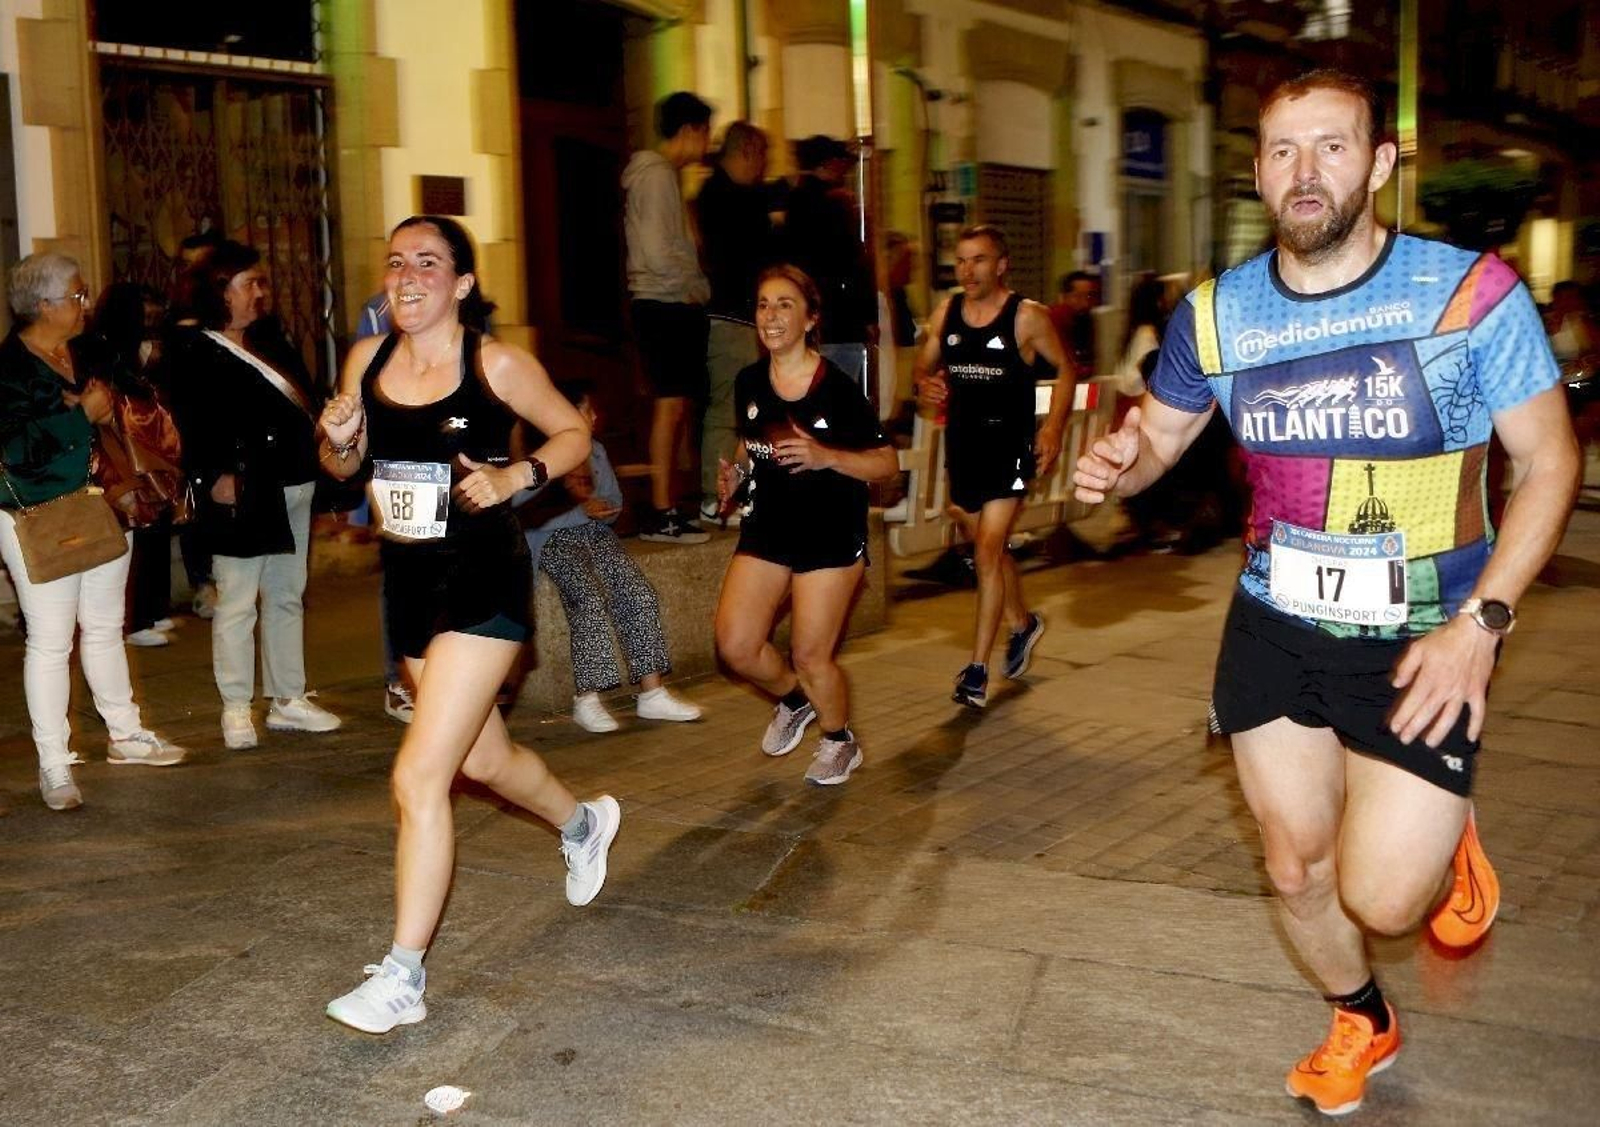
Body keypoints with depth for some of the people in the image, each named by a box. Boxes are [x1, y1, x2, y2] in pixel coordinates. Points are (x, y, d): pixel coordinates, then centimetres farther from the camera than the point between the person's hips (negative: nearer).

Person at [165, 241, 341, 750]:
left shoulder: (271, 347, 18)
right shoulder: (193, 352, -6)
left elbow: (304, 405, 18)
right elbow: (194, 424, -14)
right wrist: (214, 475, -23)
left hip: (292, 488, 8)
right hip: (244, 493, -8)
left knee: (287, 597, 13)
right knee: (236, 603, -2)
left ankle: (288, 700, 20)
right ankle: (236, 709, 5)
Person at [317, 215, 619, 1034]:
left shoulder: (497, 365, -12)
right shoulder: (367, 359, 2)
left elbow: (574, 434, 1)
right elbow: (343, 468, 14)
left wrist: (516, 475, -16)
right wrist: (338, 439, -9)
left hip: (483, 581, -7)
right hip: (408, 580, 7)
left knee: (418, 777, -13)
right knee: (483, 760, 23)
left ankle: (403, 978, -1)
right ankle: (583, 823, 54)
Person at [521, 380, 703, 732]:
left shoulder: (596, 452, 14)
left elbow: (613, 505, 19)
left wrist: (590, 500, -4)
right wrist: (580, 512, -19)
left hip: (597, 535, 6)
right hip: (554, 541, -6)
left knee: (640, 594, -15)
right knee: (590, 597, -30)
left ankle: (652, 693, -14)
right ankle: (585, 700, -26)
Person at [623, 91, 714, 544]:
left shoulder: (661, 175, 19)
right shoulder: (657, 176, -12)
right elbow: (658, 252, -20)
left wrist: (696, 289, 12)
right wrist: (699, 289, -9)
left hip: (673, 307, 10)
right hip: (666, 306, -10)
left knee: (676, 404, 11)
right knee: (670, 404, -10)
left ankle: (667, 505, 17)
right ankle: (661, 514, -8)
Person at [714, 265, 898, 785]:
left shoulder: (838, 388, -16)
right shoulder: (749, 382, -1)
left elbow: (887, 464, -12)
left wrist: (826, 457, -27)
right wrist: (735, 473, -3)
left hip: (831, 534, -5)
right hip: (767, 527, 5)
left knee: (810, 655, -2)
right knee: (735, 645, -4)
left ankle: (840, 742, 28)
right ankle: (794, 700, 29)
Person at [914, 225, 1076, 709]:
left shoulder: (1028, 316, -8)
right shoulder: (945, 313, 4)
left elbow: (1065, 369, 0)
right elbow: (924, 366, 15)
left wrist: (1053, 427, -12)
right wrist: (924, 385, -10)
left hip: (1009, 445, -6)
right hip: (961, 444, 6)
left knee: (988, 551, -12)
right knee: (988, 547, 20)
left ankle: (977, 669, -6)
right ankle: (1023, 623, 46)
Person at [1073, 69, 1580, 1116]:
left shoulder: (1471, 292, -15)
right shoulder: (1217, 313, -4)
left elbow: (1550, 461, -8)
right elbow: (1157, 438, 10)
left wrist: (1480, 621, -18)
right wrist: (1118, 464, -15)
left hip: (1420, 639, -3)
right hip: (1275, 628, 4)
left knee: (1380, 896, -10)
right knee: (1297, 868, 16)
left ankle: (1450, 837, 27)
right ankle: (1363, 1021, 46)